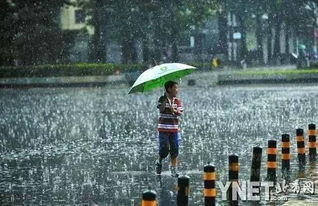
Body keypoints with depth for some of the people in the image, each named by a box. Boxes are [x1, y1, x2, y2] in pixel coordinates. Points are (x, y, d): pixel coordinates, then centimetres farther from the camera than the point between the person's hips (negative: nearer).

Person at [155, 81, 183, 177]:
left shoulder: (177, 101, 7)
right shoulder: (162, 99, -2)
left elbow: (180, 113, -3)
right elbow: (161, 109, -18)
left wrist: (174, 111, -23)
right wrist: (166, 99, -24)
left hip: (174, 129, 3)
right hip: (163, 129, -3)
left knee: (174, 150, 1)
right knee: (164, 149, -9)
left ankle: (173, 169, 8)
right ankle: (159, 162, 20)